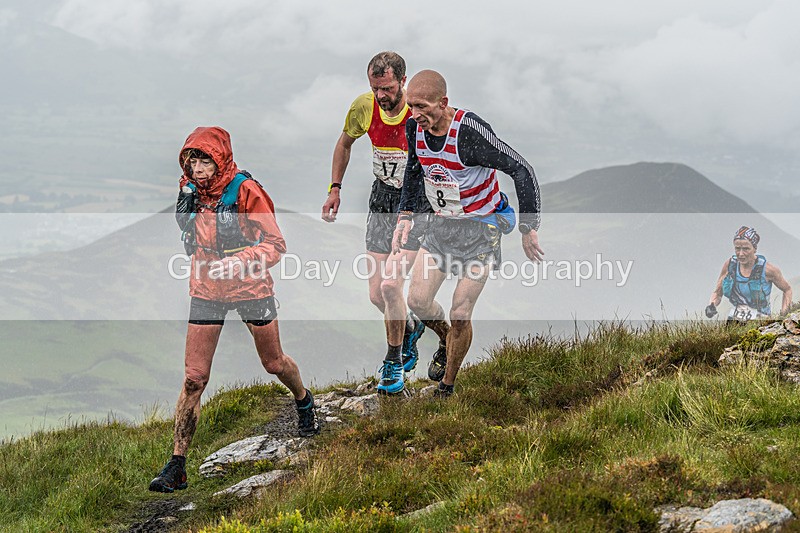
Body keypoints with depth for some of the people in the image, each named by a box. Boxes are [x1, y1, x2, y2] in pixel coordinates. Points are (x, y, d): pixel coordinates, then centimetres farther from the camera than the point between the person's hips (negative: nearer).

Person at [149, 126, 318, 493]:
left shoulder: (246, 191, -18)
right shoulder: (190, 191, -3)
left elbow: (275, 245, -18)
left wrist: (236, 264, -31)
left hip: (250, 287, -3)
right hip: (206, 290, 3)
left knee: (273, 363, 18)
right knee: (193, 379, -4)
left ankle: (303, 401, 53)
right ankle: (176, 466, -2)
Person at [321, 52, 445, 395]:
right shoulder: (364, 106, -9)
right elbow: (345, 141, 12)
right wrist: (334, 188, 7)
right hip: (382, 199, 4)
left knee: (391, 284, -19)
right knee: (377, 294, 2)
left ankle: (394, 362, 2)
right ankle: (410, 328, 36)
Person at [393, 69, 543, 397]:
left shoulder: (470, 132, -29)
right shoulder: (415, 128, -8)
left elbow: (522, 171, -25)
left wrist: (528, 229, -22)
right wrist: (406, 214, 7)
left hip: (481, 229, -6)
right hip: (442, 224, 6)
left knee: (460, 316, -7)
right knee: (418, 301, -2)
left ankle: (447, 386, 13)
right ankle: (446, 345, 30)